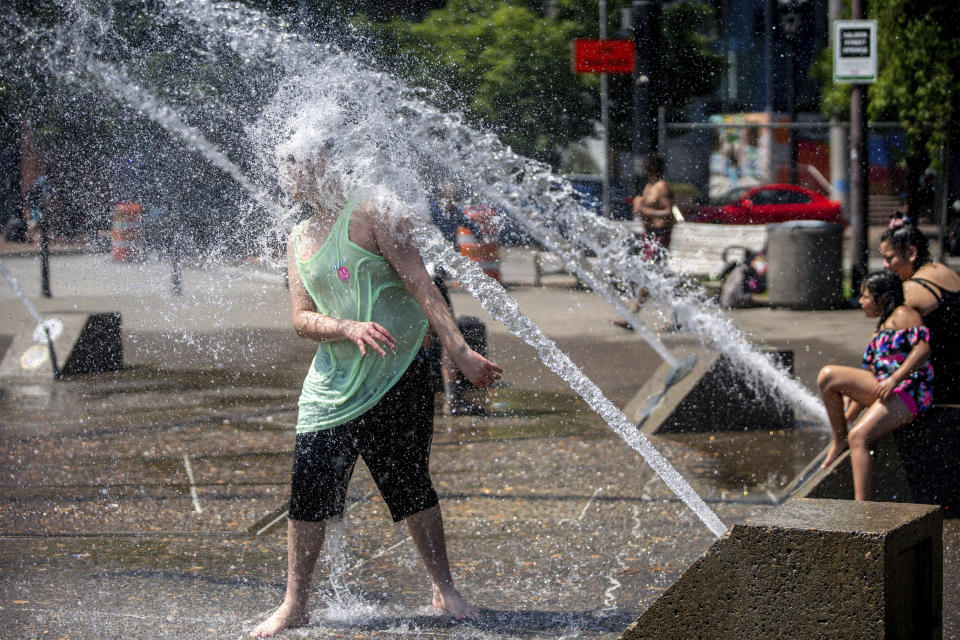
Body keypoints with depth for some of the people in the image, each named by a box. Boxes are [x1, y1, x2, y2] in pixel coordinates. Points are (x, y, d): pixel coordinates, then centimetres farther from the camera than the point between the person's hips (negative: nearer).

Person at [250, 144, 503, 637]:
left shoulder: (370, 216, -7)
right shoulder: (298, 240, 11)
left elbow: (421, 285, -14)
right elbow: (302, 319, 3)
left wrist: (460, 351, -23)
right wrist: (350, 328, -19)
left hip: (398, 376, -5)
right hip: (334, 383, 5)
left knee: (410, 486, 2)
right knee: (309, 488, -1)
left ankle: (444, 589, 19)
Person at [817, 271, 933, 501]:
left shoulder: (902, 315, 0)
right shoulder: (880, 329, 27)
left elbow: (923, 349, -15)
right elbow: (870, 373, 26)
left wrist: (894, 379, -24)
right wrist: (845, 420, 20)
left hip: (907, 391, -9)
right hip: (881, 391, 9)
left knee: (858, 436, -26)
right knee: (827, 376, -8)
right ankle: (839, 439, -6)